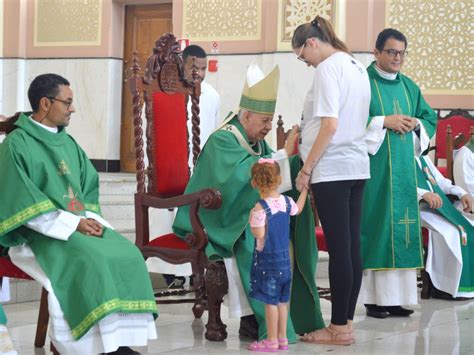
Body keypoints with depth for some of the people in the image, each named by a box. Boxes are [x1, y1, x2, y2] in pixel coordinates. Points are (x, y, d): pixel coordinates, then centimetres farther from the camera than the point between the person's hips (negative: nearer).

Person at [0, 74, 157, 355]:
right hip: (42, 233, -7)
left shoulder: (68, 143, 15)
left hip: (81, 224, 7)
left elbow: (90, 188, 17)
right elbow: (25, 208, -15)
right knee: (90, 259, -32)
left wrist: (90, 218, -4)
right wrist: (72, 223, -19)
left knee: (128, 254, -15)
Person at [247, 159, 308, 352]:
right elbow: (298, 209, 23)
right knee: (282, 300, 14)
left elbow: (259, 235, -19)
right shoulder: (287, 202, 0)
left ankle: (272, 340, 4)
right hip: (284, 257, 6)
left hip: (267, 258, -6)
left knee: (270, 301, 0)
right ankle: (282, 338, 21)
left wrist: (251, 221, -3)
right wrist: (304, 187, 33)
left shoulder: (260, 209, -20)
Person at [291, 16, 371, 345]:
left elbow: (330, 124, -18)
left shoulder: (328, 68, -11)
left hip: (332, 169, -9)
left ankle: (339, 328, 0)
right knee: (351, 246, 8)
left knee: (339, 248, -5)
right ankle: (347, 322, 13)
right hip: (357, 166, 9)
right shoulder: (358, 67, 15)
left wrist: (306, 168, -12)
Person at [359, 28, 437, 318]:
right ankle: (374, 297, -5)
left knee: (402, 228, 4)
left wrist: (416, 124, 0)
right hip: (374, 168, -6)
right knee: (376, 228, -7)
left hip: (404, 169, 6)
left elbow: (430, 118, 21)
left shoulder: (409, 87, 16)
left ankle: (397, 295, 7)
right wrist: (384, 122, -16)